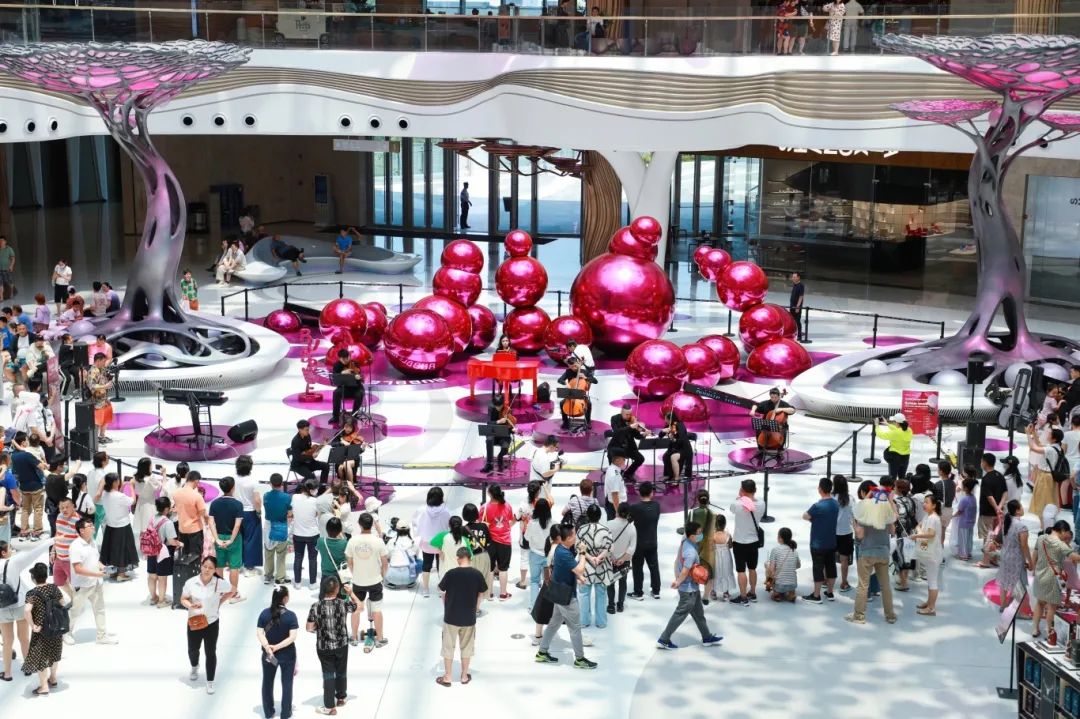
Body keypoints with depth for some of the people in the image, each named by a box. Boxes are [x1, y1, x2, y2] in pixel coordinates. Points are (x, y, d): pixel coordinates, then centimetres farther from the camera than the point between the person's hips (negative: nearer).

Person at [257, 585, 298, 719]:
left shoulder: (264, 613, -7)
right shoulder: (290, 615, -16)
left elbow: (259, 633, -12)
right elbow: (292, 637, -21)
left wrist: (268, 647, -19)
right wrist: (277, 647, -18)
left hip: (268, 654, 3)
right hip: (287, 655, -2)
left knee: (267, 683, 18)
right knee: (287, 683, 13)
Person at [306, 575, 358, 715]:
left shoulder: (316, 606, -17)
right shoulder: (343, 604, -15)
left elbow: (309, 628, -12)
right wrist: (351, 593, 8)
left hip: (324, 647, -1)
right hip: (342, 645, 1)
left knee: (328, 675, 9)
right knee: (341, 672, 21)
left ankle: (330, 706, 11)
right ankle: (341, 698, 39)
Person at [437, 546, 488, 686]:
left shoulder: (451, 574, -13)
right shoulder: (477, 574, -8)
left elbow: (442, 593, -2)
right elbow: (481, 595, 1)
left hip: (451, 617, -2)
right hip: (469, 618, 2)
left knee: (448, 647, 11)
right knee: (466, 647, 16)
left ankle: (447, 677, 16)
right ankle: (464, 676, 24)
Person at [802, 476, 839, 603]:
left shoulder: (817, 506, -22)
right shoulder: (836, 504, 0)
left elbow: (805, 516, -10)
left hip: (818, 544, -6)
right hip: (832, 543, 7)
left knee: (818, 568, 2)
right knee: (831, 566, 14)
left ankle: (816, 596, 9)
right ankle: (830, 593, 24)